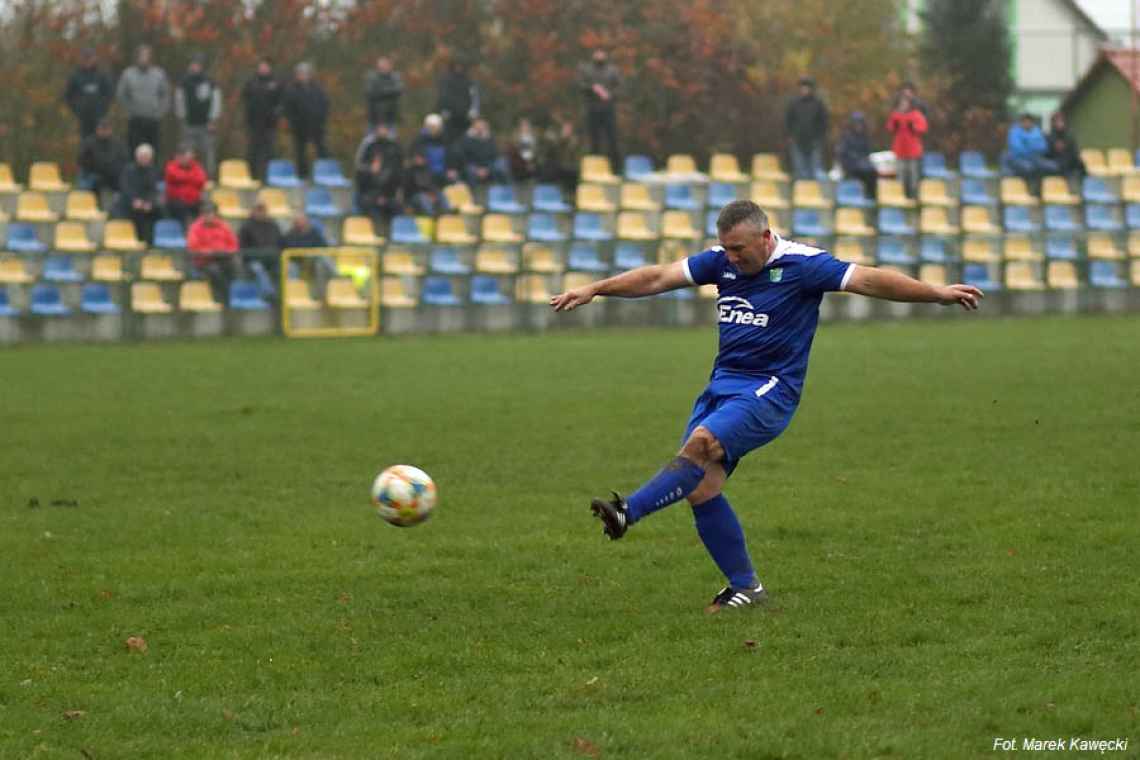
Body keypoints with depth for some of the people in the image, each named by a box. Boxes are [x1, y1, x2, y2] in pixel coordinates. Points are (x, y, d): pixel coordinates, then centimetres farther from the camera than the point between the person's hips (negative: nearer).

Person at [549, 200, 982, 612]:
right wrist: (594, 290, 4)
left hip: (770, 391, -6)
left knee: (701, 444, -29)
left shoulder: (801, 265, -8)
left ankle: (629, 513, -27)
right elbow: (658, 278, 9)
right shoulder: (722, 262, 8)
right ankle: (744, 587, 4)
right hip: (723, 385, 6)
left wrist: (937, 292, -15)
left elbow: (869, 281, -10)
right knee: (701, 488, -5)